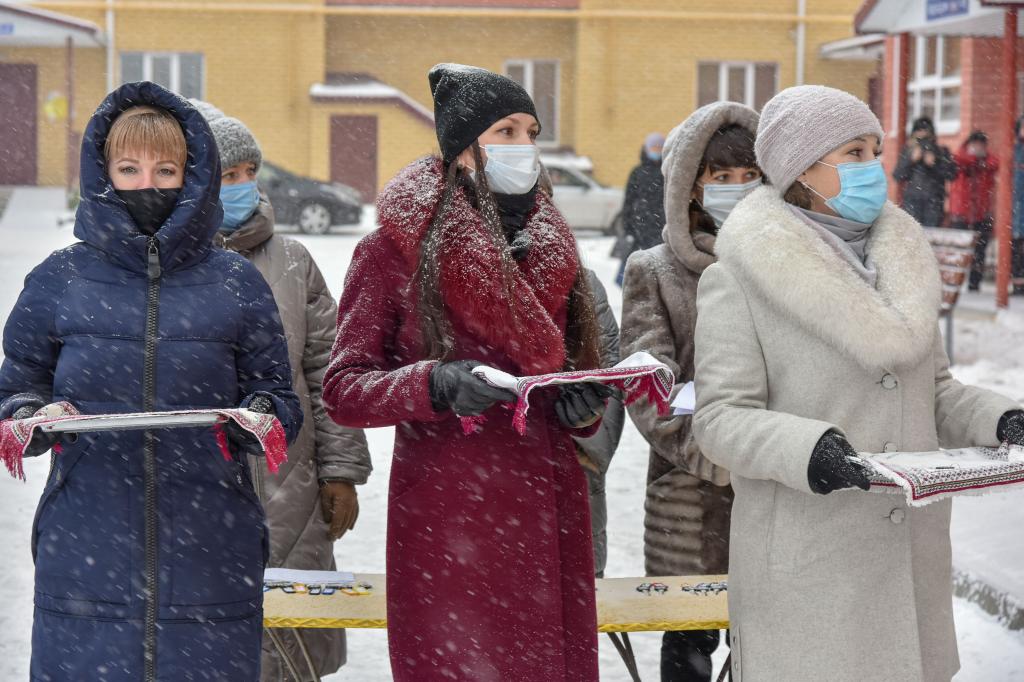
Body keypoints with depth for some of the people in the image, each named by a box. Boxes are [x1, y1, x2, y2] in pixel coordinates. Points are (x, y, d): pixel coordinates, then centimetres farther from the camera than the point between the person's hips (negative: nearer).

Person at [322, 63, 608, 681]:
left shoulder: (552, 248, 14)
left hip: (549, 513, 5)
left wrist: (585, 407, 1)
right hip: (446, 513, -4)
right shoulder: (399, 247, -1)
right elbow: (343, 390, -4)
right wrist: (436, 384, -21)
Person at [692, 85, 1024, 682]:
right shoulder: (740, 278, -7)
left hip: (912, 558, 6)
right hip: (806, 562, -6)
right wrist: (804, 448, -28)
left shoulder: (903, 260, 15)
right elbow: (721, 417, -11)